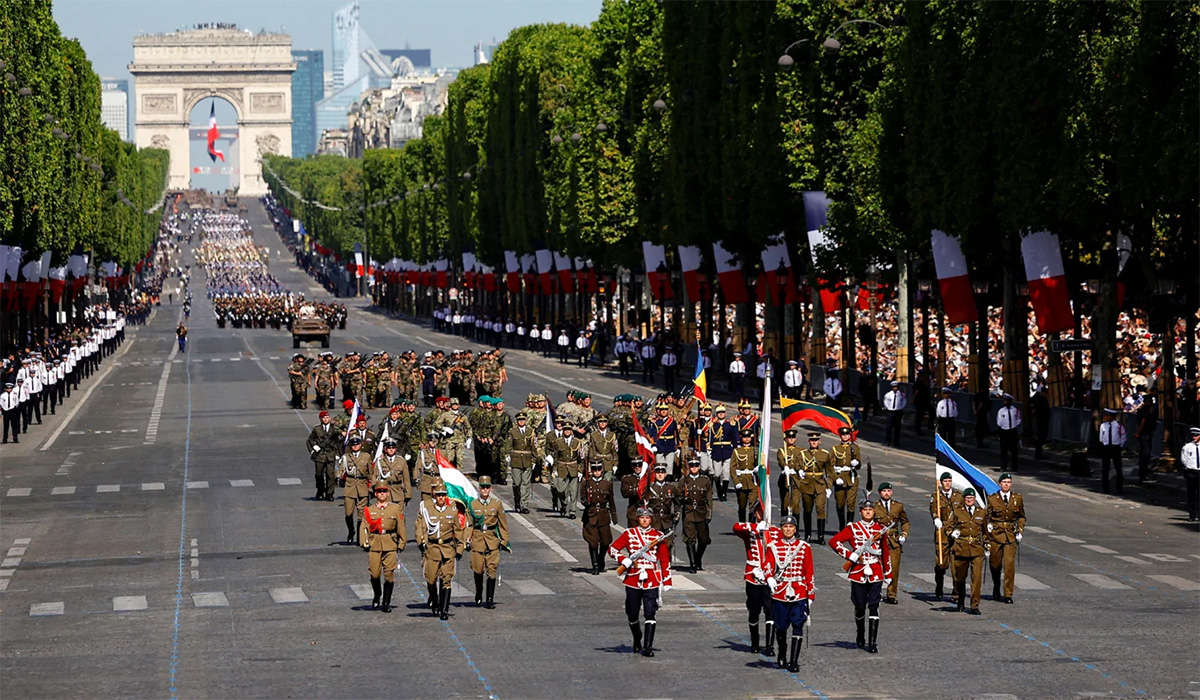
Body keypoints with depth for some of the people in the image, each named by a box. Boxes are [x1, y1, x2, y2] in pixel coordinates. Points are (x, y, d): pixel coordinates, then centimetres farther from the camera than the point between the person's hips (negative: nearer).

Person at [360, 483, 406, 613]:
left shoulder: (396, 509, 8)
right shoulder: (369, 510, 9)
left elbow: (401, 528, 9)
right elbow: (364, 527, 3)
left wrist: (402, 543, 7)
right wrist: (364, 542, -9)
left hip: (390, 545, -1)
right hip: (374, 545, 1)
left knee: (389, 574, -5)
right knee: (374, 574, 0)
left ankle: (386, 603, 2)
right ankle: (376, 597, 28)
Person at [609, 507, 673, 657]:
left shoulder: (658, 536, 6)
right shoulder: (629, 534, 5)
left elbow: (665, 560, 8)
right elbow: (612, 548, 5)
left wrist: (667, 581, 4)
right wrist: (625, 560, -11)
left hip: (651, 581, -1)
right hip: (633, 580, 1)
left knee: (650, 613, -12)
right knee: (632, 614, 9)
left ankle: (648, 646, -11)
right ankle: (637, 640, 34)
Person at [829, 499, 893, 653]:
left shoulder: (880, 528, 9)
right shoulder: (853, 528, 0)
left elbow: (885, 552, 16)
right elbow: (834, 542, -7)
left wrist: (889, 574, 16)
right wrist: (851, 556, -13)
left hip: (876, 574, 1)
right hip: (858, 573, -1)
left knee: (873, 607, -8)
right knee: (860, 607, 7)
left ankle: (872, 643, -9)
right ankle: (860, 638, 31)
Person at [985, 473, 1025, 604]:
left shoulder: (1018, 498, 5)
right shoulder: (992, 498, 1)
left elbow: (1021, 517, 14)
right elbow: (987, 516, 9)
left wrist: (1020, 531, 5)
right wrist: (988, 525, -10)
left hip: (1011, 535, 0)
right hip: (995, 534, 0)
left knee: (1010, 564, -11)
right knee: (995, 564, 8)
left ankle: (1008, 594, -6)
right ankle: (996, 591, 31)